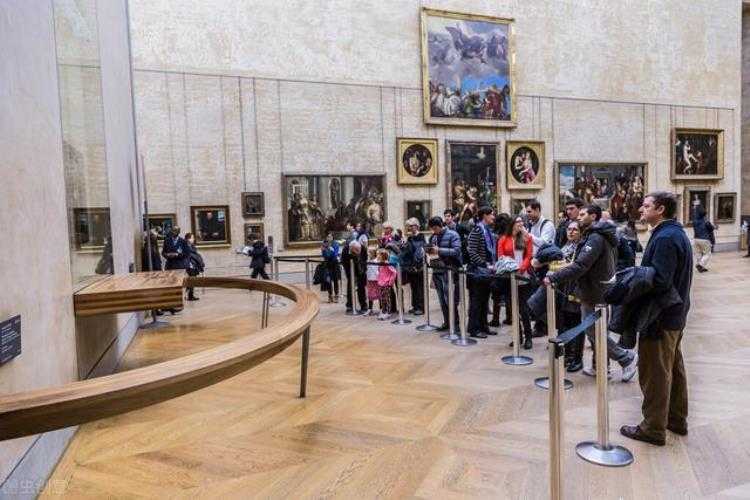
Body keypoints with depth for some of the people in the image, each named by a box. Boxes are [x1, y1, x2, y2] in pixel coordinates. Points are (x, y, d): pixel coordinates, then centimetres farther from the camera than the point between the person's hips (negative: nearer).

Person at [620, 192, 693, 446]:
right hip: (675, 314, 10)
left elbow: (659, 281, -28)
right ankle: (677, 419, 34)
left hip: (661, 318, -10)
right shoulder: (677, 233, 10)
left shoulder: (665, 238, -22)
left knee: (655, 373, 1)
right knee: (673, 368, 20)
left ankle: (653, 428, 13)